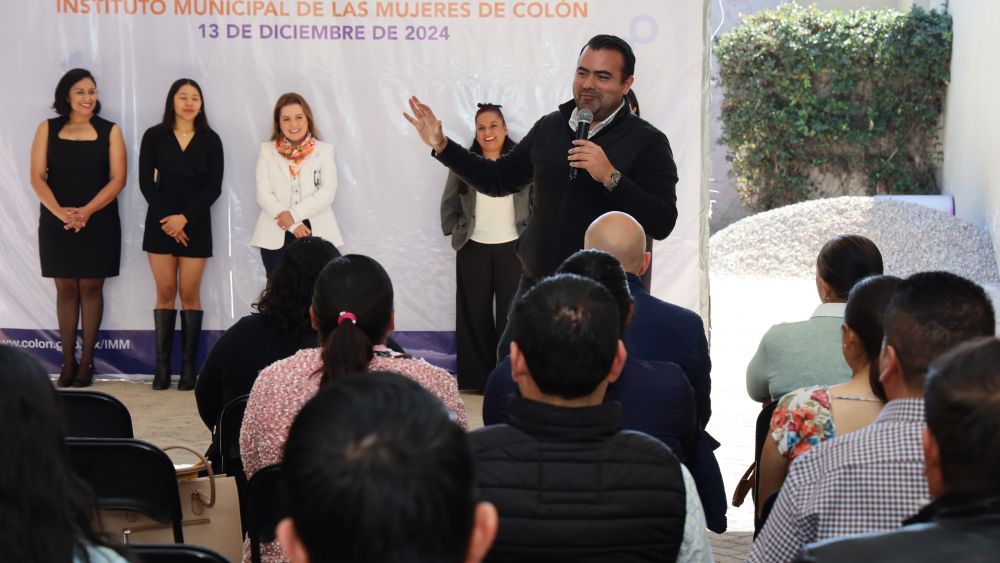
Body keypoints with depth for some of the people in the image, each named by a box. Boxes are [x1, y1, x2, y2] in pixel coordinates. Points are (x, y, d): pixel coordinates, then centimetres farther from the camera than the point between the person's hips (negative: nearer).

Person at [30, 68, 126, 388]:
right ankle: (67, 361, 9)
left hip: (98, 222, -1)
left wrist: (86, 211, -16)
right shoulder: (47, 129, 7)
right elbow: (37, 177, -1)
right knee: (65, 289, 4)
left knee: (90, 288, 2)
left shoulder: (110, 131, 4)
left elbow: (118, 178, -4)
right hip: (57, 223, 1)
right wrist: (59, 211, -17)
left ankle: (86, 362, 7)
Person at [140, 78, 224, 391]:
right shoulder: (154, 137, 3)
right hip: (160, 222, 0)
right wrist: (166, 218, -11)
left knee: (189, 293, -1)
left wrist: (185, 218, -12)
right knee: (165, 292, 1)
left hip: (195, 223, 0)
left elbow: (213, 187, -2)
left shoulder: (210, 140, 3)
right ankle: (162, 366, 3)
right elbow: (146, 182, -1)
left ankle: (189, 366, 2)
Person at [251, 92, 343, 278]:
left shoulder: (324, 150, 7)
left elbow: (328, 192, -3)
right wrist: (292, 225, -11)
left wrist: (295, 214, -15)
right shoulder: (267, 151, 9)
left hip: (316, 235, -1)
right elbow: (263, 194, 0)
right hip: (276, 236, 1)